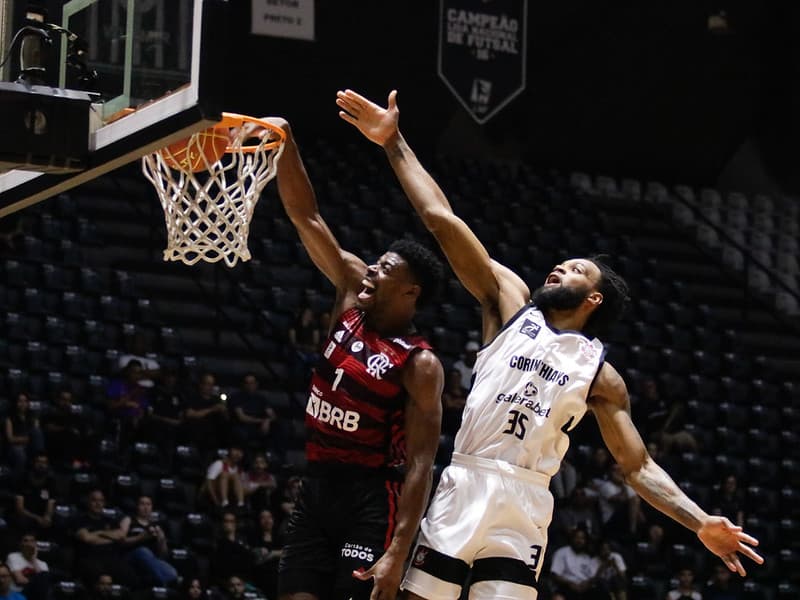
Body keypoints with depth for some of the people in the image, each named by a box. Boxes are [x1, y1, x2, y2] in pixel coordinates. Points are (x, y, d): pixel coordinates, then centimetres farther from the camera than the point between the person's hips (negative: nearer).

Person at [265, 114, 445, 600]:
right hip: (318, 488, 7)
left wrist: (397, 554, -25)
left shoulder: (420, 365, -13)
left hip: (372, 499, -7)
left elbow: (420, 465, -17)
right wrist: (283, 141, -9)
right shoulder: (352, 293, 5)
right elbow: (306, 217, 3)